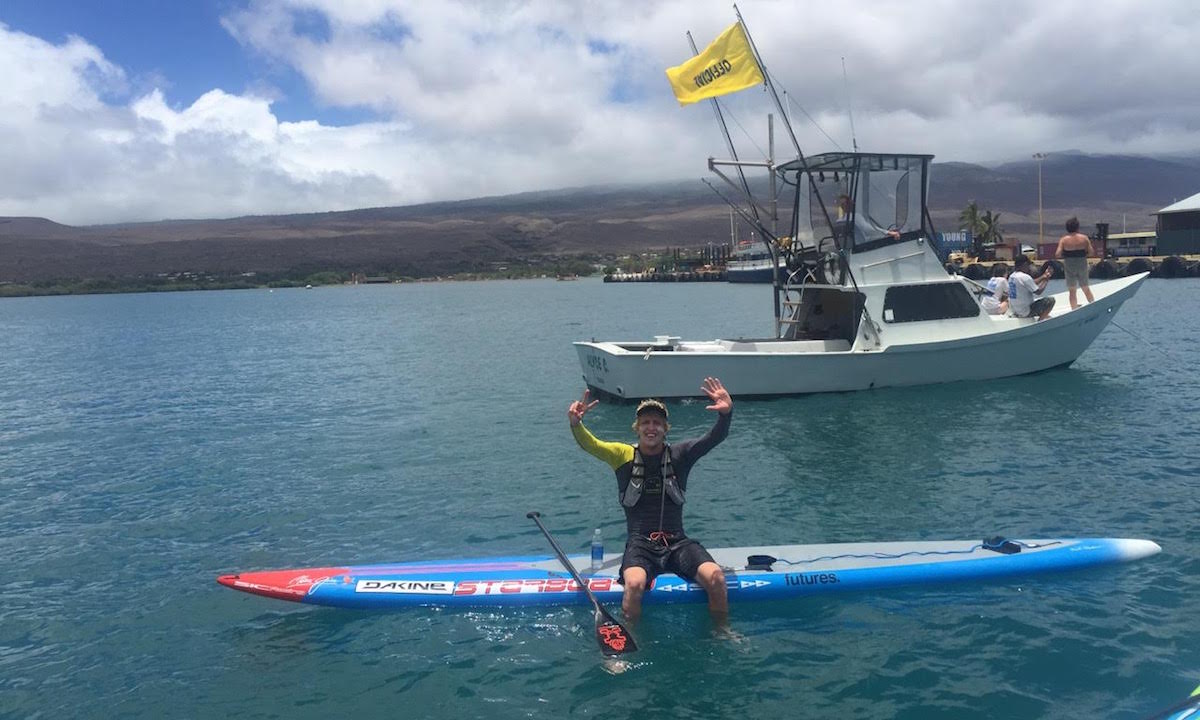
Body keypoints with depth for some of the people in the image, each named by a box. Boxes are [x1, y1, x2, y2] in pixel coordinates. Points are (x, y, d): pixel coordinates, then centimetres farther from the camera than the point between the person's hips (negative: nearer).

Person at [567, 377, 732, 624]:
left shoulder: (678, 455, 5)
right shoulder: (623, 455, 4)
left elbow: (715, 438, -7)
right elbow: (589, 444, -11)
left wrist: (726, 413, -28)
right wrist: (575, 424, -32)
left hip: (677, 542, 2)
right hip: (640, 544, -1)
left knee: (715, 576, -23)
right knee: (634, 584, -33)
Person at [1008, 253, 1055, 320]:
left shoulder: (1012, 276, 7)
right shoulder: (1025, 277, -21)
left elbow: (1032, 284, 18)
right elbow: (1038, 291, -14)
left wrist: (1043, 276, 18)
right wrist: (1046, 280, 0)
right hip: (1026, 312, -9)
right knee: (1051, 300, -1)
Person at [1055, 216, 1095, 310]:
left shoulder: (1063, 240, -9)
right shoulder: (1084, 238, -5)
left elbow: (1057, 254, -15)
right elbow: (1091, 252, -6)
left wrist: (1065, 256, 4)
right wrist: (1083, 255, 12)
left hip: (1069, 266, -1)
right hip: (1082, 264, 1)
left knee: (1071, 290, 6)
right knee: (1085, 287, 18)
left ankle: (1074, 308, 3)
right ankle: (1093, 303, 22)